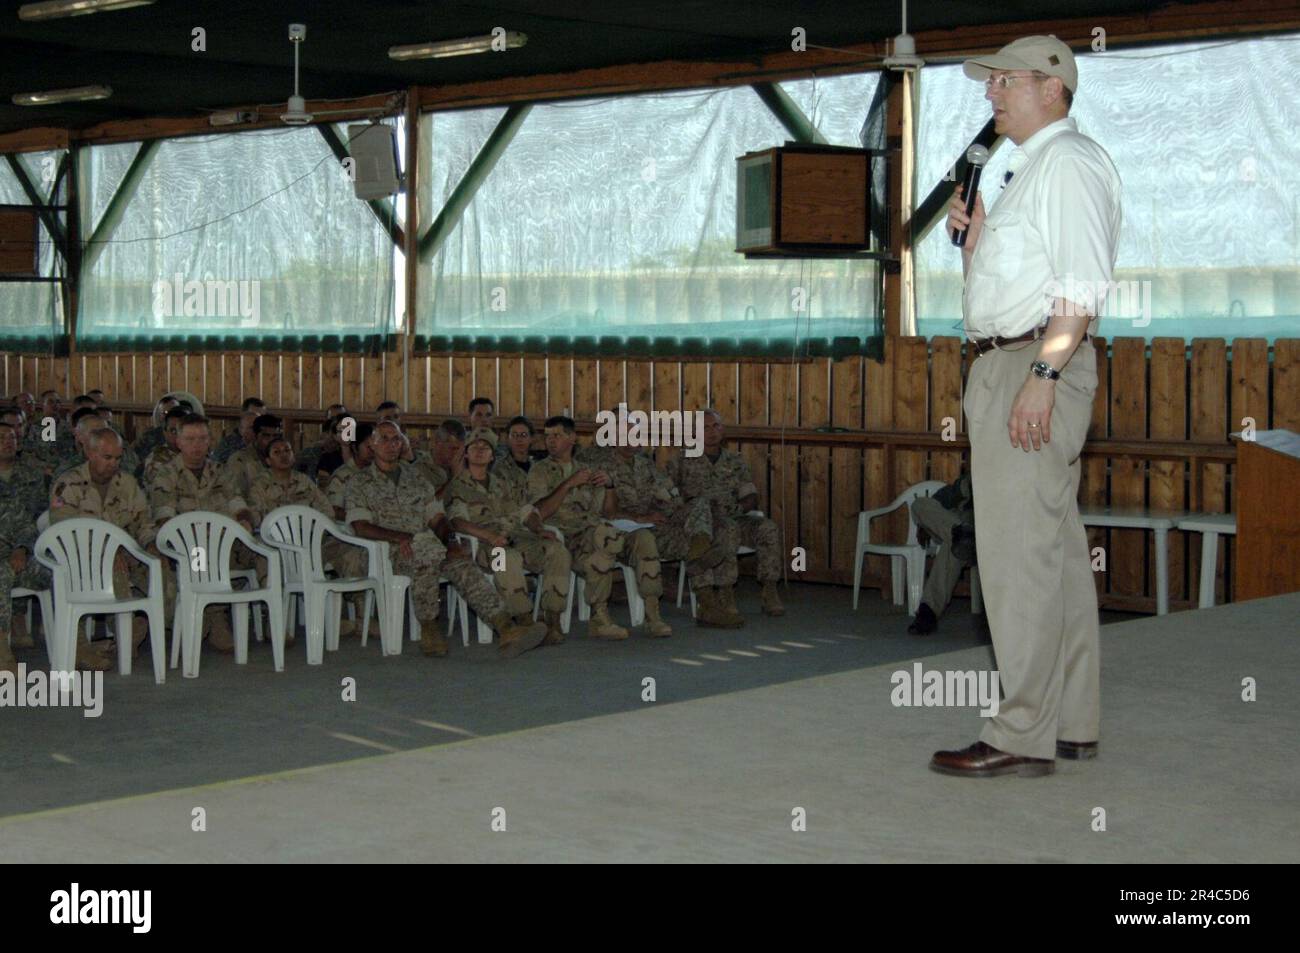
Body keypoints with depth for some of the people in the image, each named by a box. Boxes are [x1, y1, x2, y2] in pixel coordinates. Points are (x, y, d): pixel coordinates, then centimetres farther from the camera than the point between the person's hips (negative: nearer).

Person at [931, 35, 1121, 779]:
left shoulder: (1070, 161, -8)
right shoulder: (1030, 169, 24)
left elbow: (1081, 285, -18)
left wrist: (1042, 374, -25)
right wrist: (973, 235, 11)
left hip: (1039, 361, -11)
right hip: (1009, 363, 11)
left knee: (1019, 552, -11)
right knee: (1055, 549, 11)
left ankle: (1022, 736, -9)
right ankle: (1073, 723, 17)